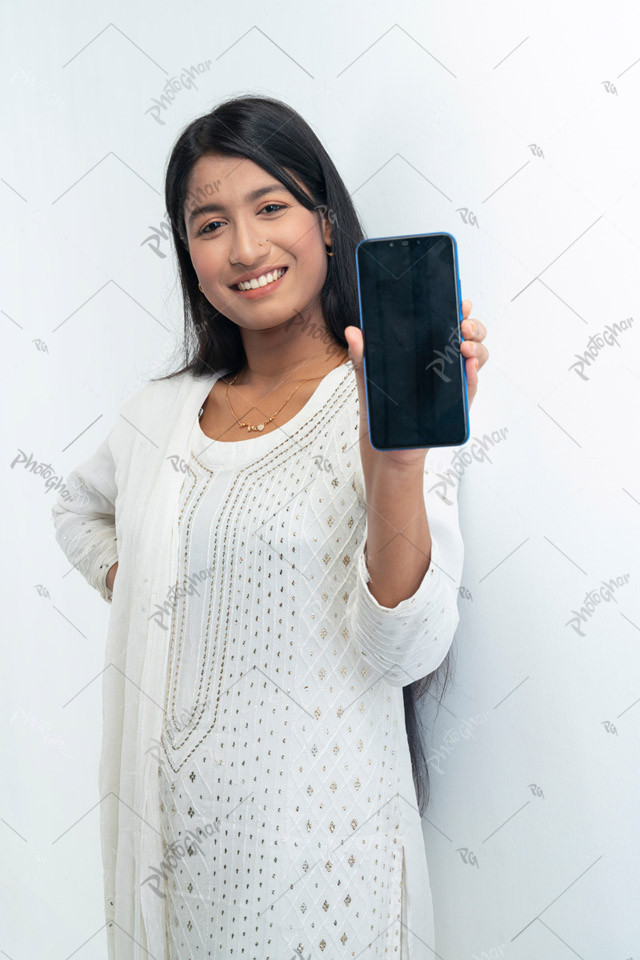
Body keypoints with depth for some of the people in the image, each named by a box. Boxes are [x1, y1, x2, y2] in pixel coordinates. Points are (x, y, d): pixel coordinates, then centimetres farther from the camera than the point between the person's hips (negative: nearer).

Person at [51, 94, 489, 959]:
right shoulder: (161, 415, 4)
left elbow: (406, 652, -19)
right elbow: (81, 511, 24)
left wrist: (396, 458, -32)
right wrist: (124, 582, 6)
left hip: (316, 828, -4)